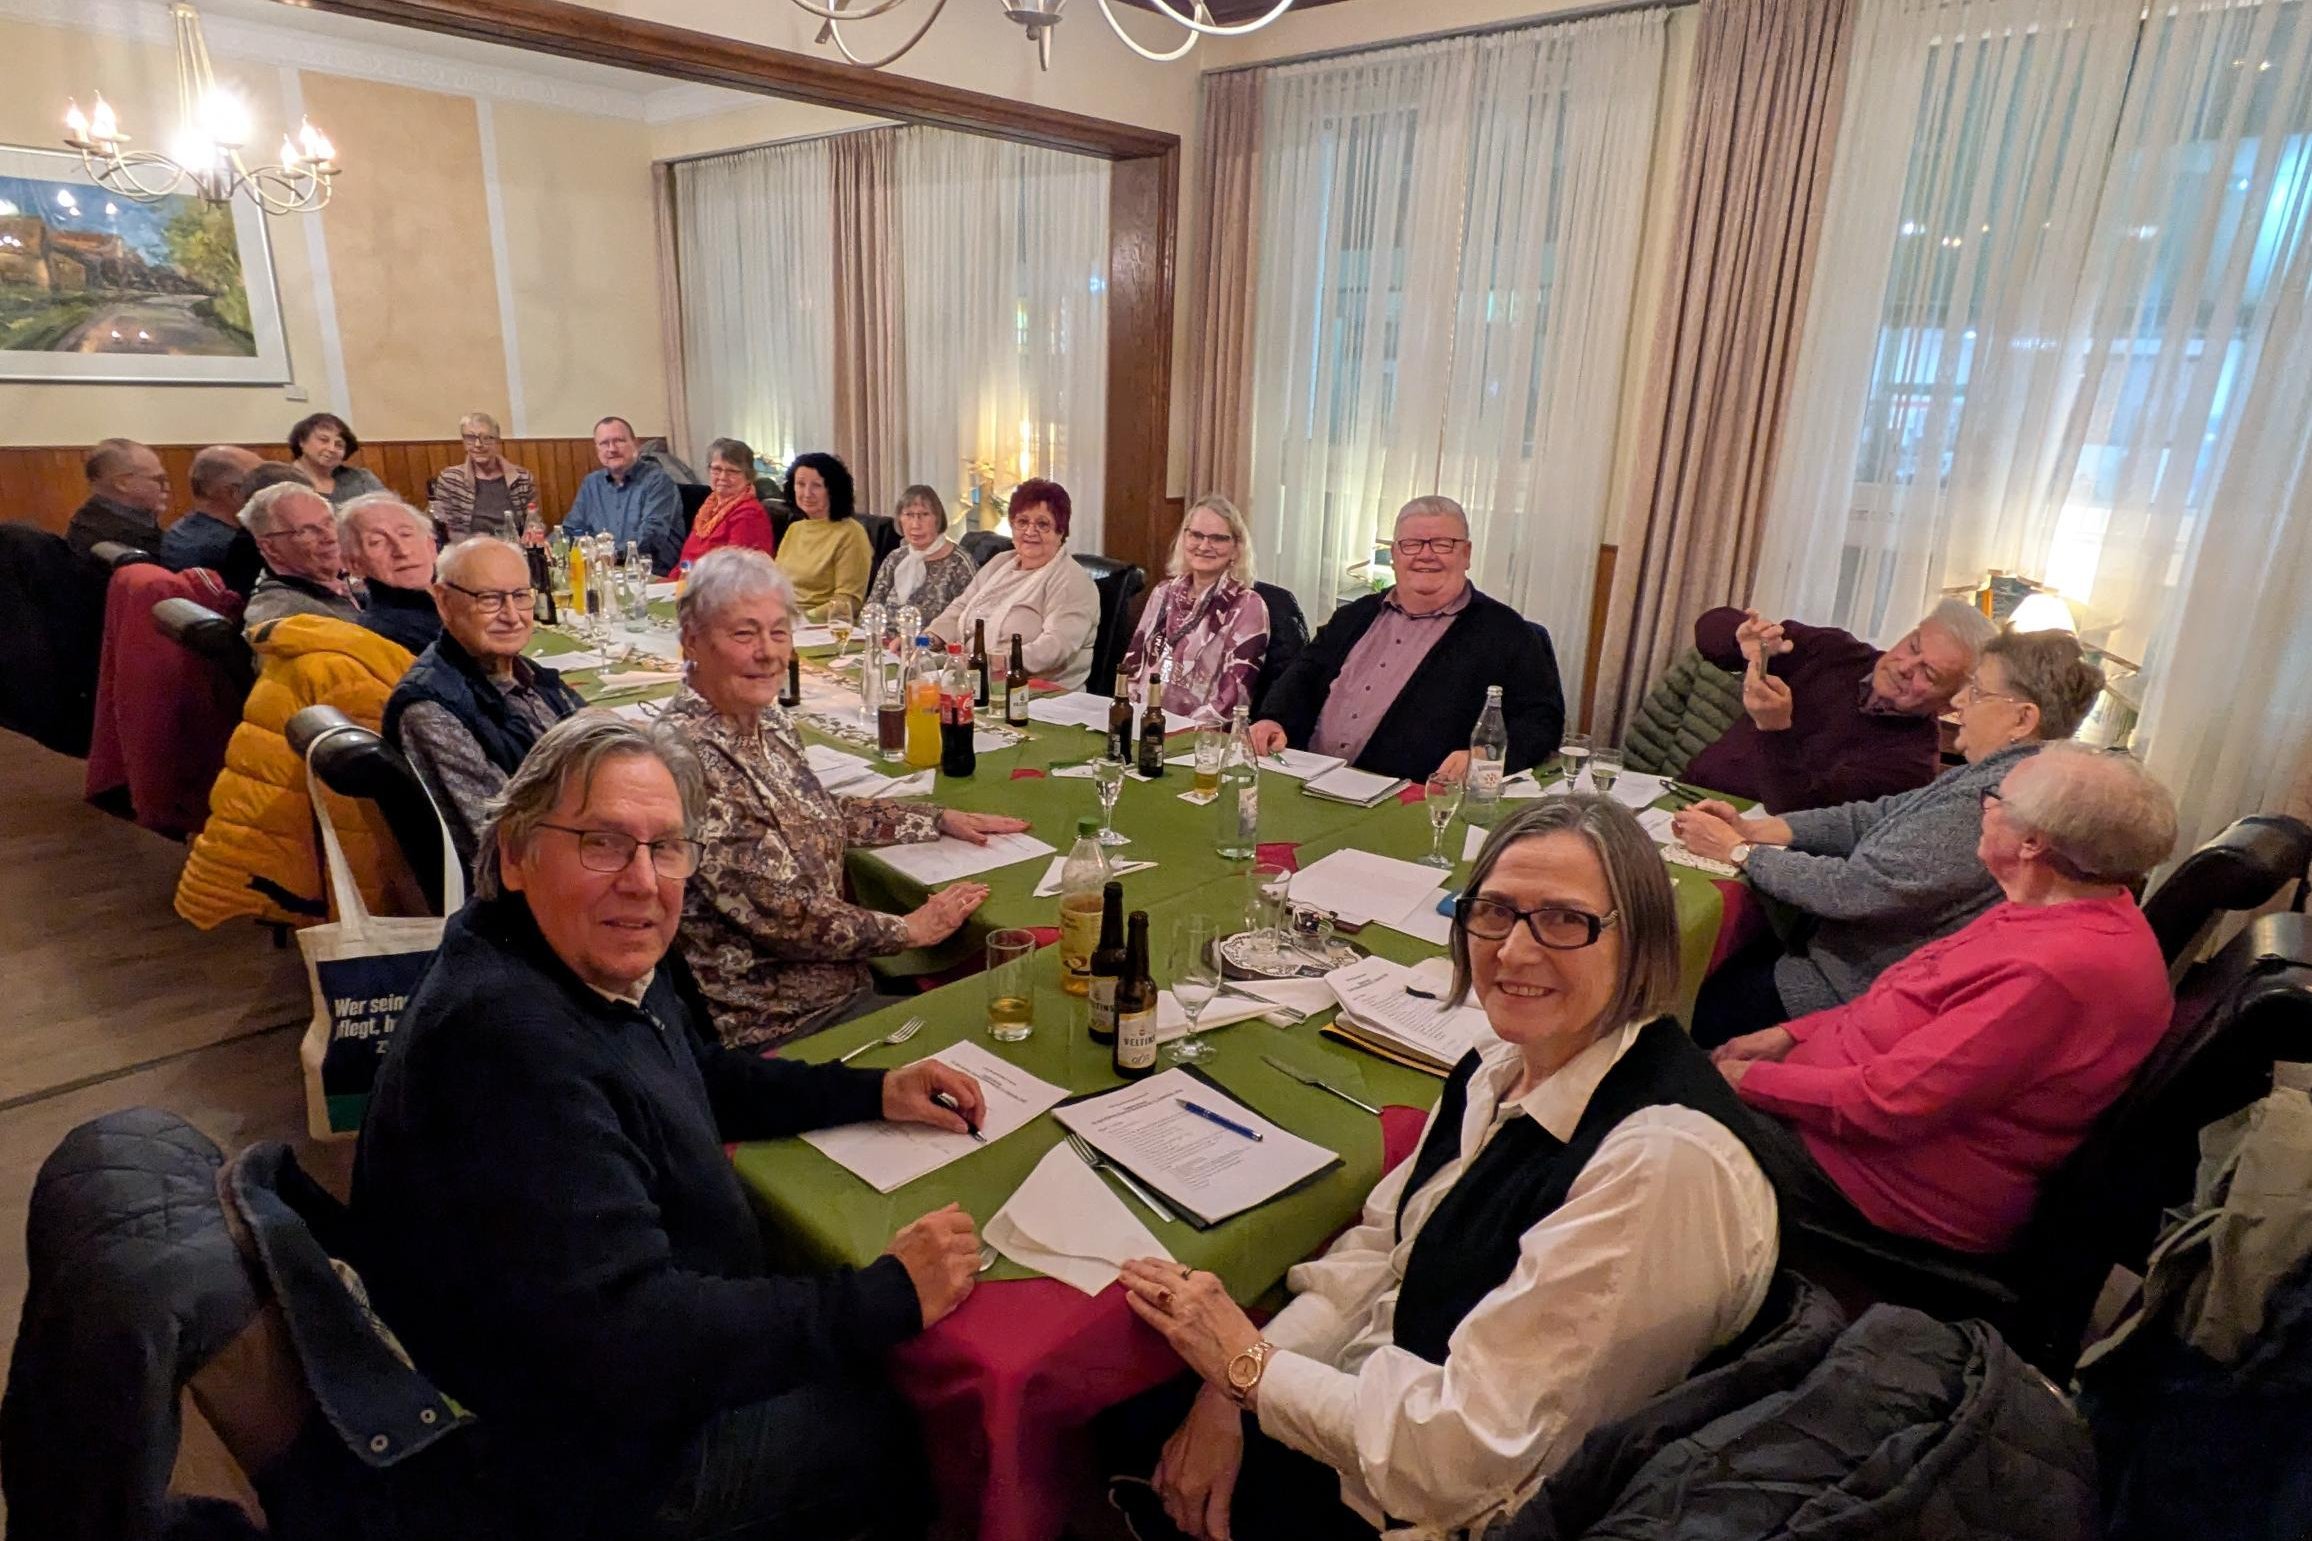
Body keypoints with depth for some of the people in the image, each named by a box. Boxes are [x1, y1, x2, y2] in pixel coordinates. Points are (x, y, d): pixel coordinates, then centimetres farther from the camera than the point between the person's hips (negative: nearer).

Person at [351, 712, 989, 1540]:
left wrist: (873, 1092, 3)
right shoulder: (508, 1037, -34)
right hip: (612, 1469, -9)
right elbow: (630, 1342, -35)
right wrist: (888, 1297, -28)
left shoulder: (605, 961, -4)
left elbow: (701, 1077, 15)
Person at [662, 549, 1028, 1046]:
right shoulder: (688, 755, -25)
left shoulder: (768, 722, 2)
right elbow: (780, 913, -24)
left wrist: (942, 820, 13)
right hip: (771, 1027, -8)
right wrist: (909, 928, -13)